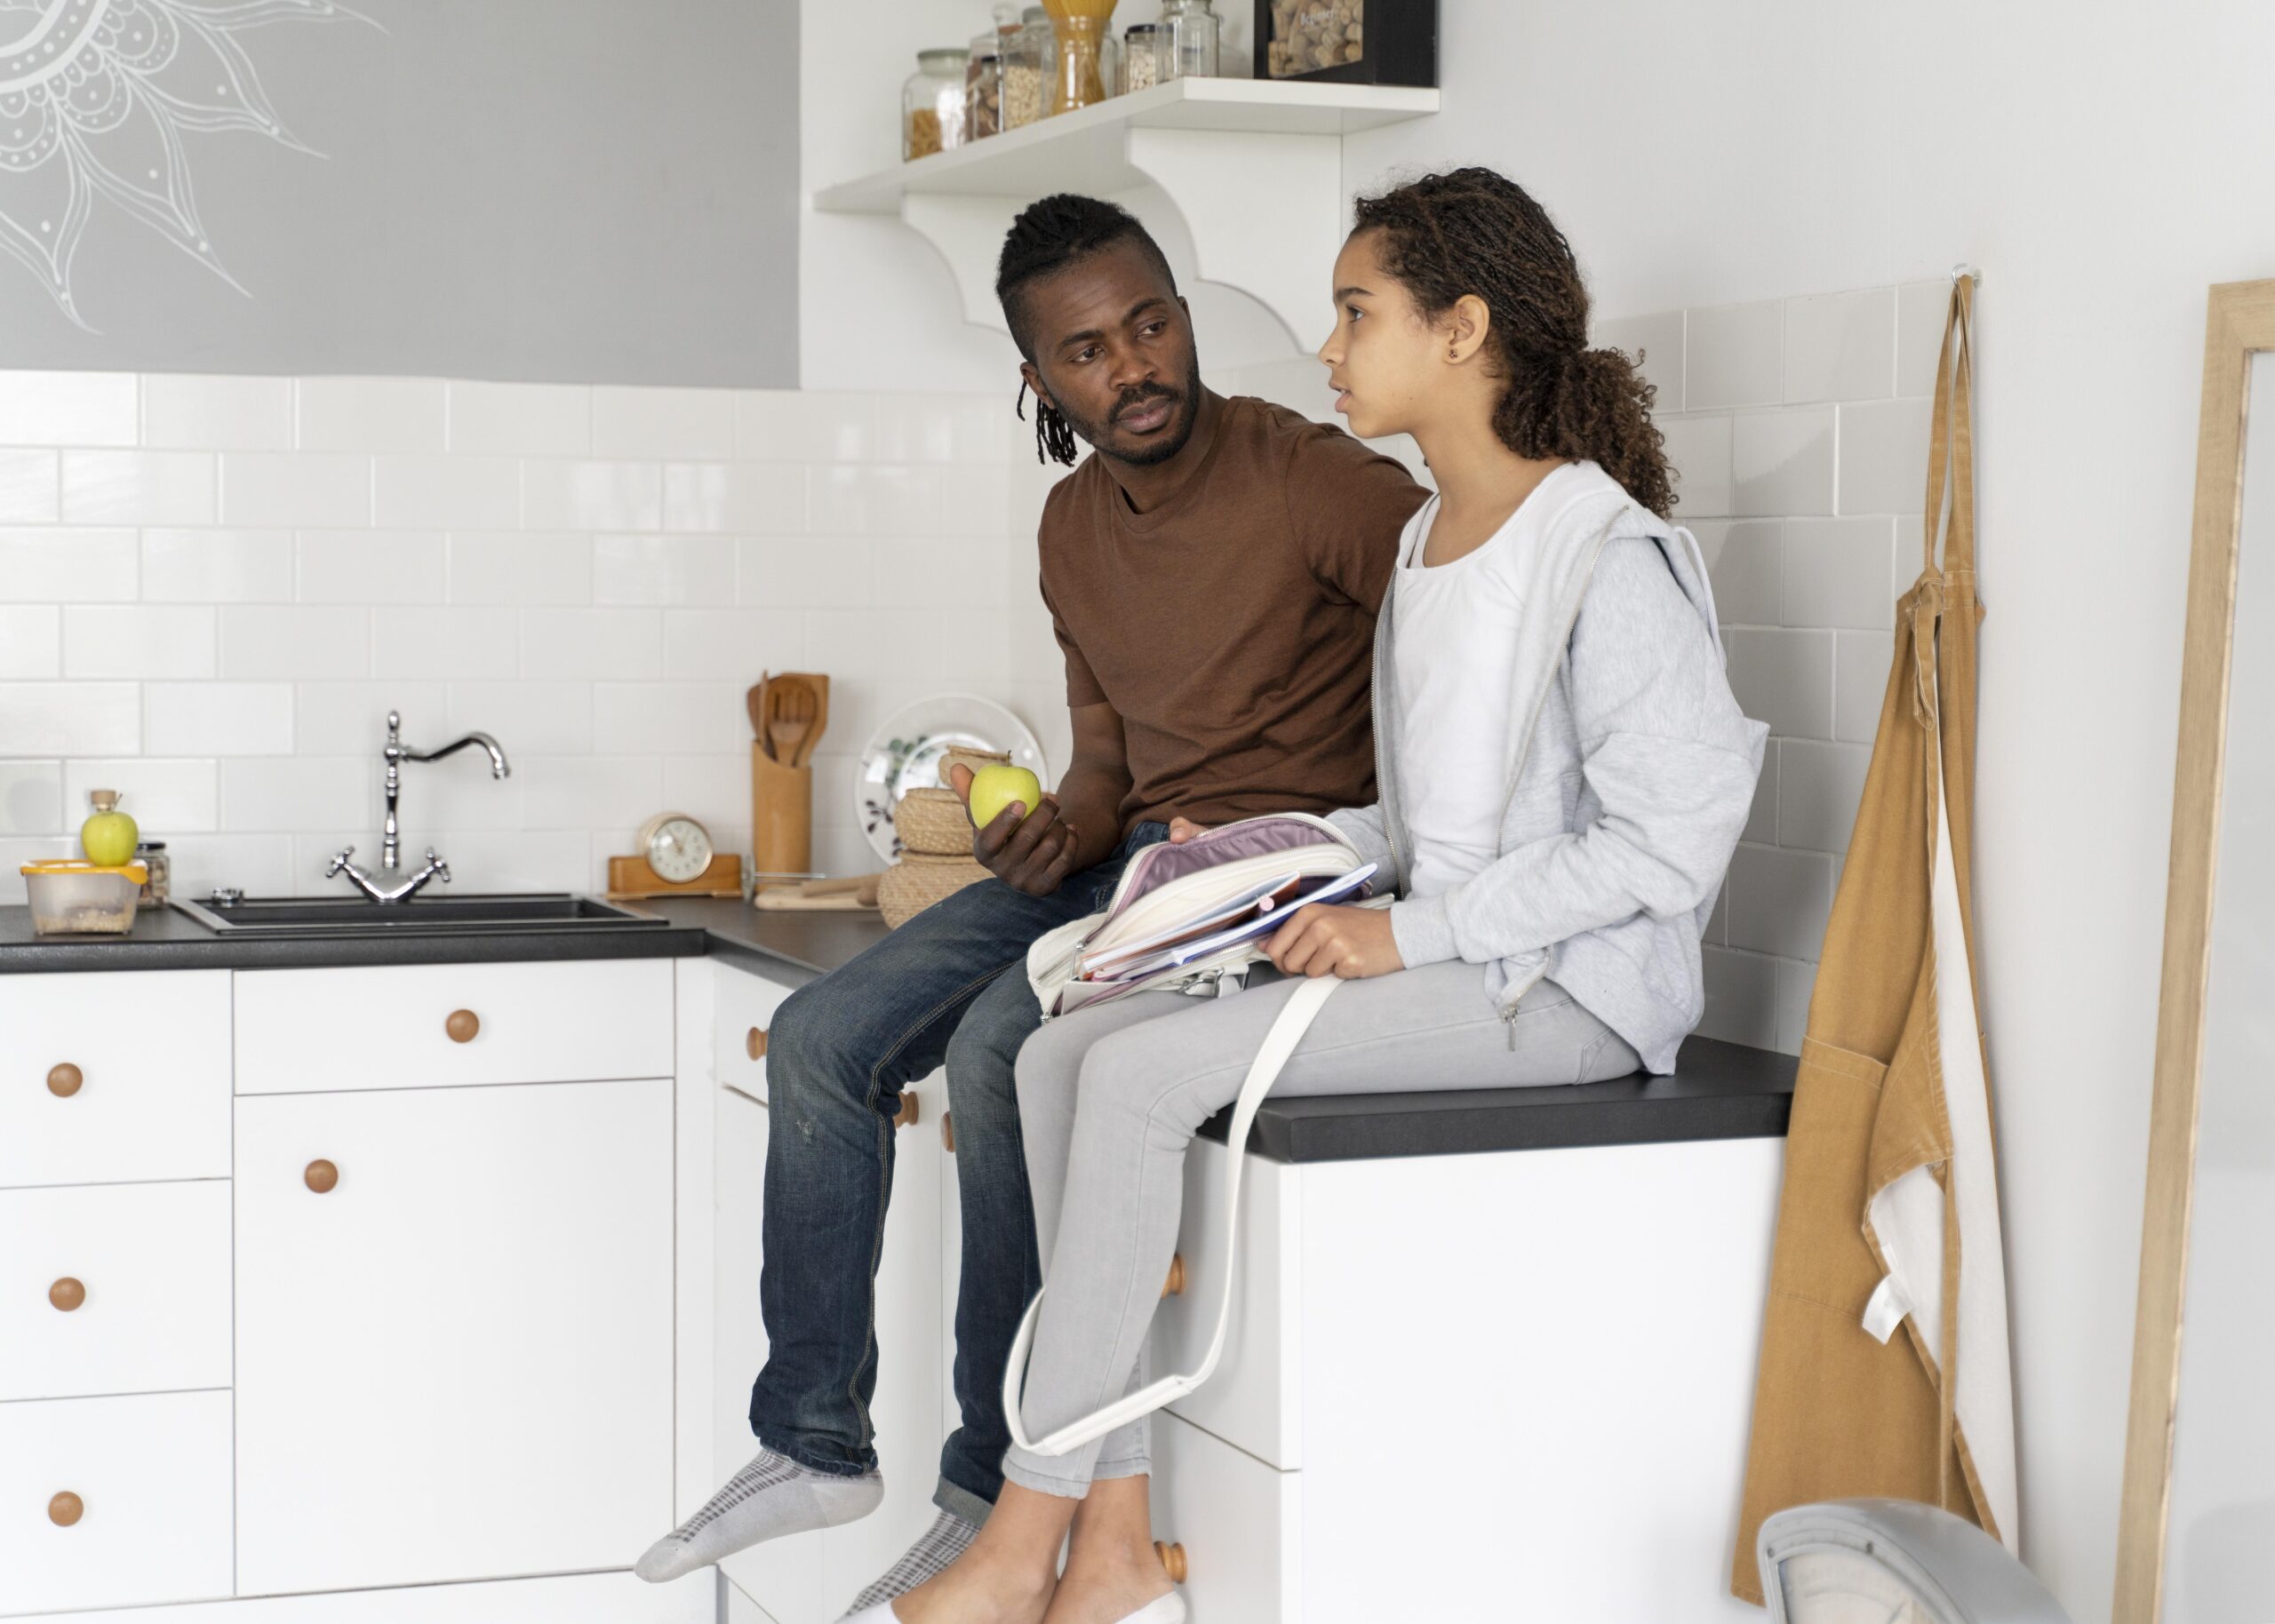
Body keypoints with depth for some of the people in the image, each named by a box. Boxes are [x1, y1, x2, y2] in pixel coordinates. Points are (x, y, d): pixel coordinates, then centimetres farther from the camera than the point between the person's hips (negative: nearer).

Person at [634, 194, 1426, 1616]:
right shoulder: (1076, 524, 12)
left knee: (1001, 1046, -30)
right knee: (823, 1039, -4)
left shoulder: (1312, 482, -13)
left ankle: (1005, 1492, -18)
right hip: (1128, 855, 8)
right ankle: (818, 1441, 6)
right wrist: (1069, 824, -3)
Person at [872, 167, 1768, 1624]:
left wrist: (1407, 932, -19)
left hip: (1568, 990, -9)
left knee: (1143, 1073, -24)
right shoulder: (1428, 543, 17)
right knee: (1064, 1053, -9)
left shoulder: (1610, 556, -13)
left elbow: (1667, 839, -18)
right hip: (1436, 957, 9)